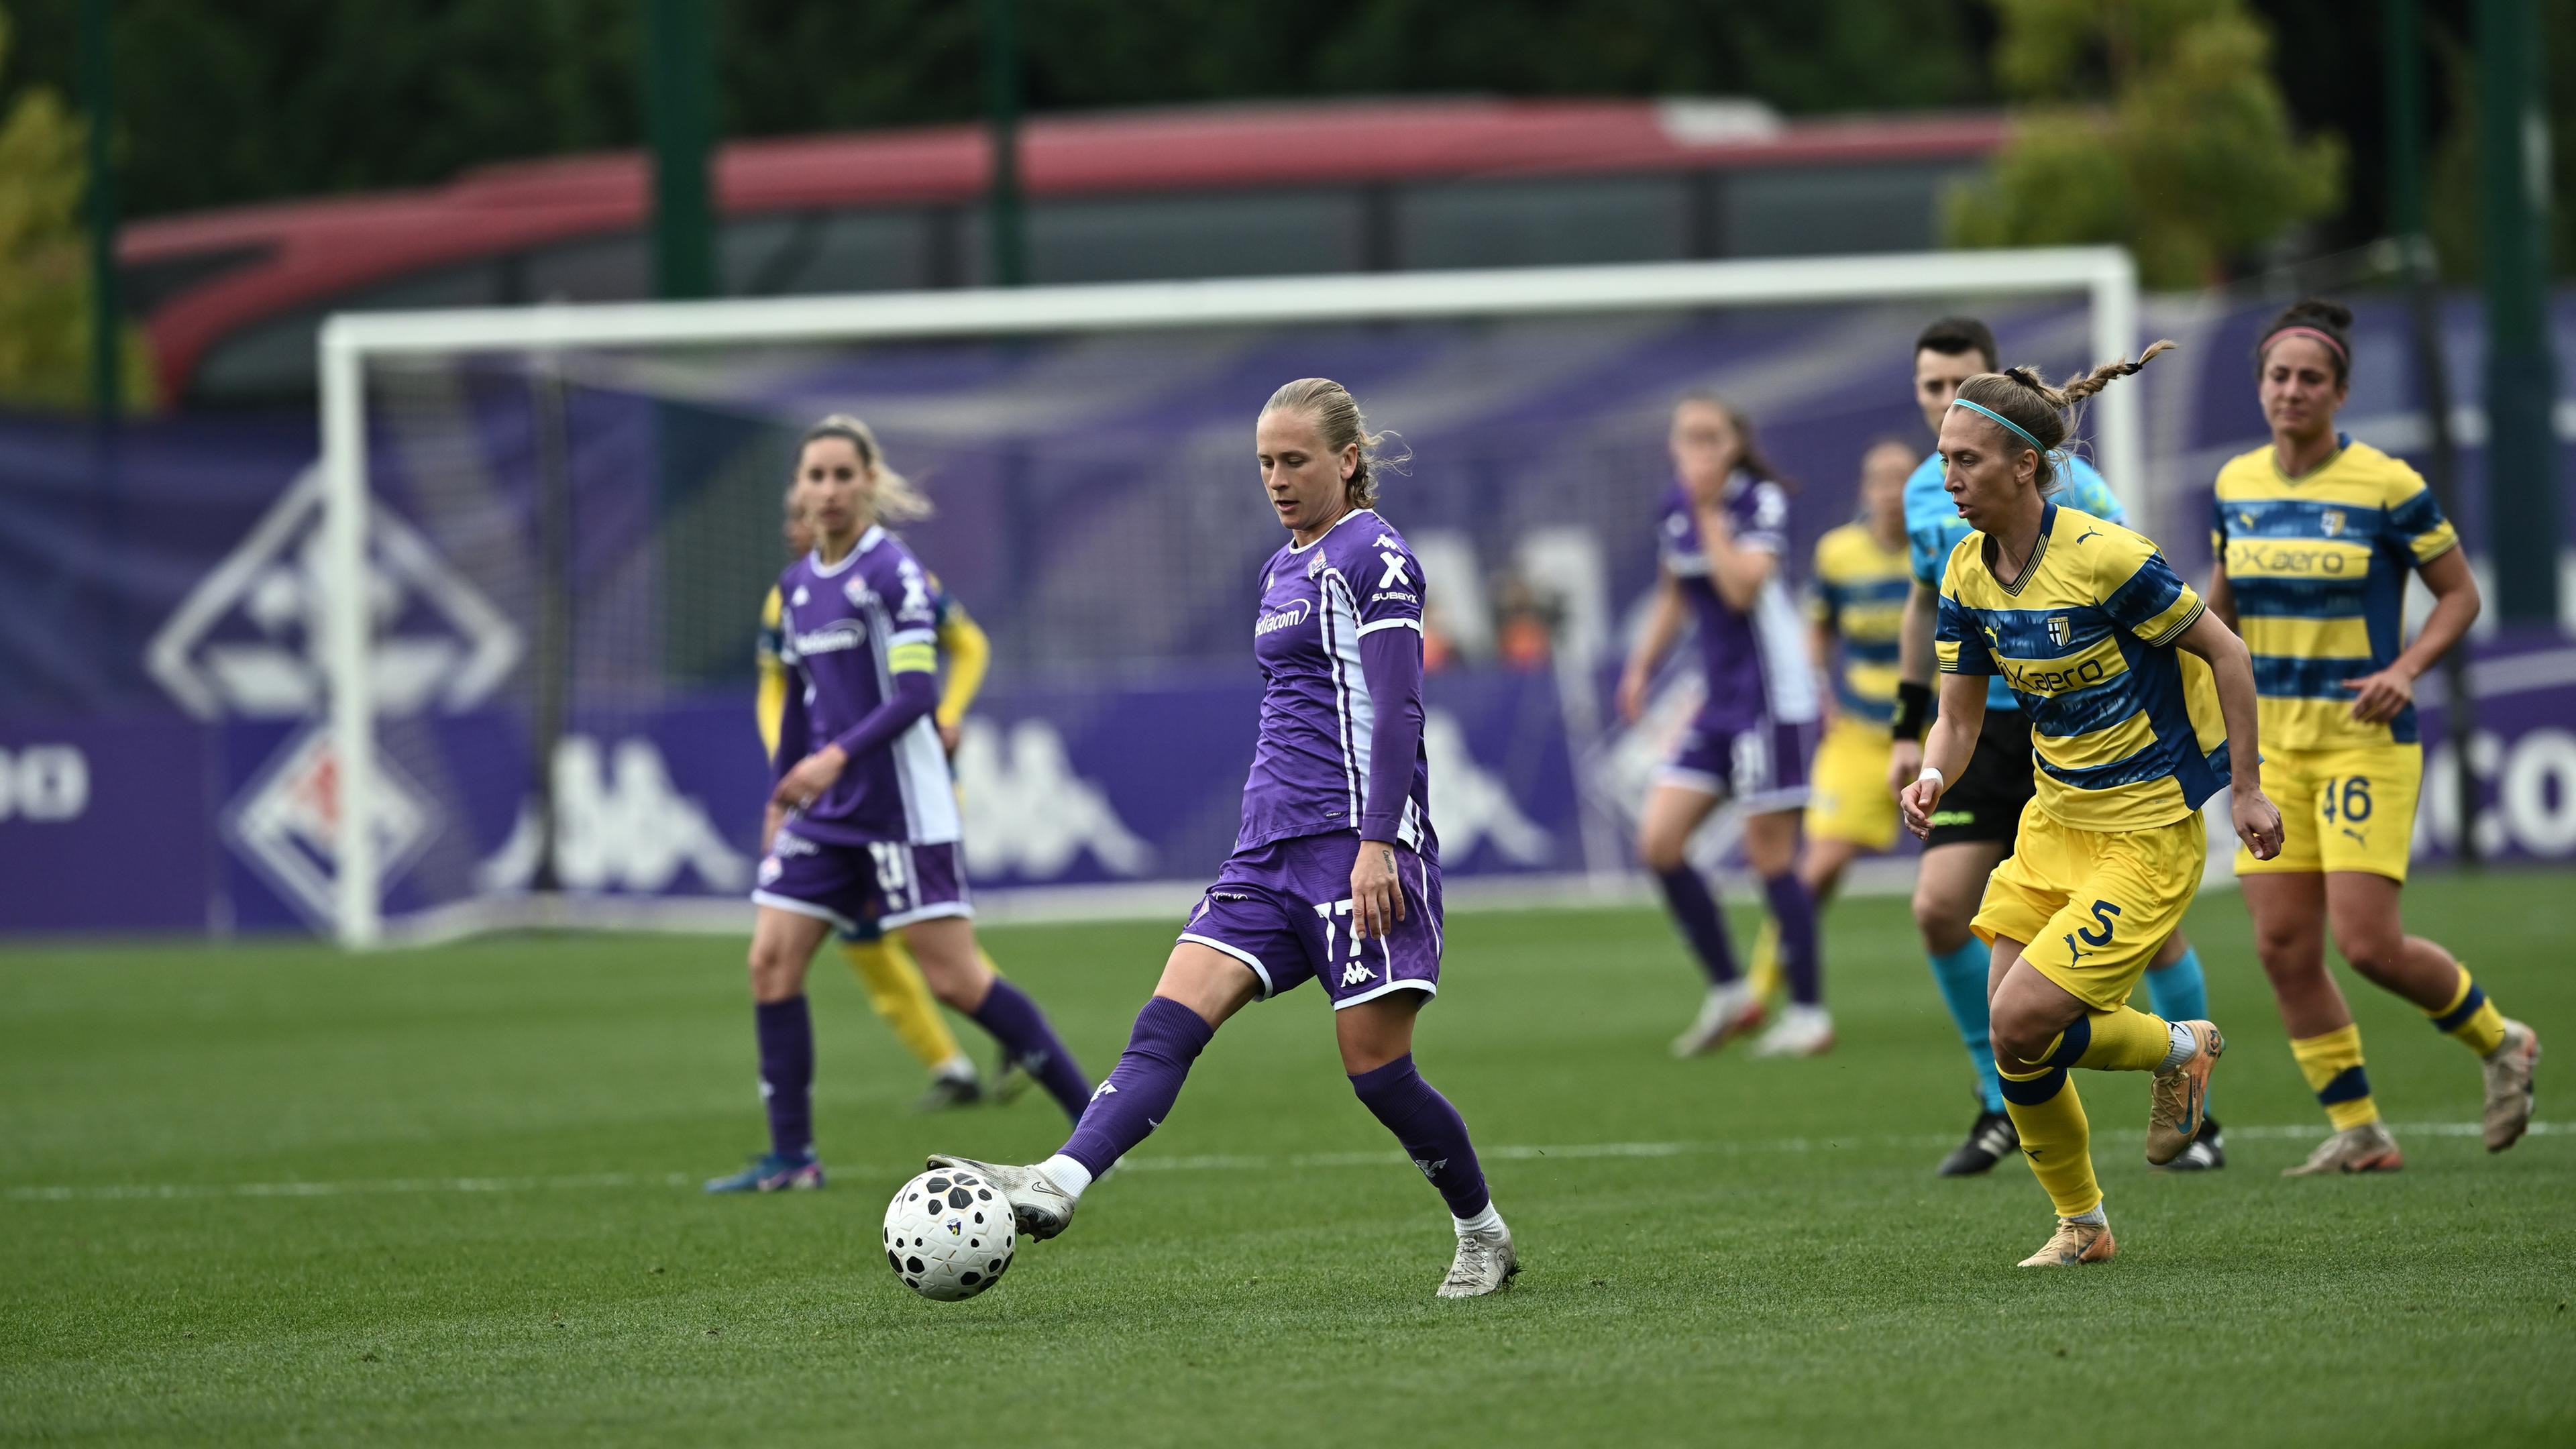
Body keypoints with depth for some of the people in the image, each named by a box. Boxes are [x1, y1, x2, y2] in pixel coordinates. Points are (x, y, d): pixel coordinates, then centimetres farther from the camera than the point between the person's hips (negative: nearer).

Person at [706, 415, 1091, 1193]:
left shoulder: (893, 570, -10)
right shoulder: (796, 585, 12)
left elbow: (916, 693, -19)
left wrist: (838, 756, -29)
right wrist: (781, 801, 22)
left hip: (900, 802, -7)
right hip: (826, 809, 7)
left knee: (954, 976, -9)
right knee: (771, 961, -2)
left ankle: (1094, 1118, 1)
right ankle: (791, 1157, 4)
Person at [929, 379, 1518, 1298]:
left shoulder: (1375, 557, -6)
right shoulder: (1285, 570, 20)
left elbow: (1396, 709, -13)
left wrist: (1376, 843, -20)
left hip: (1359, 840, -8)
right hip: (1273, 845, 8)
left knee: (1375, 1067, -5)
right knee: (1171, 1019, -10)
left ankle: (1484, 1237, 14)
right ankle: (1057, 1186, -25)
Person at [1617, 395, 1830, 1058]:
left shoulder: (1762, 502, -11)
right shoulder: (1674, 507, 8)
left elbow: (1742, 588, -25)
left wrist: (1711, 512, -19)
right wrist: (1643, 664, 15)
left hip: (1771, 697, -7)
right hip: (1717, 700, 7)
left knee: (1770, 854, -6)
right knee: (1658, 843, -1)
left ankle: (1809, 1013, 4)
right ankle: (1729, 993, 10)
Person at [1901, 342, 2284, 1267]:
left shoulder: (2104, 557, -21)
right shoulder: (1968, 575, 0)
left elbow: (2225, 653, -12)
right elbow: (1959, 714, 6)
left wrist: (2246, 790, -10)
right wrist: (1932, 778, -16)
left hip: (2146, 833, -7)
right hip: (2053, 820, 7)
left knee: (2023, 1021, -16)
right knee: (2010, 1031, 1)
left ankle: (2179, 1050, 12)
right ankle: (2080, 1225, 21)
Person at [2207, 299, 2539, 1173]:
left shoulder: (2386, 487, -10)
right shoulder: (2237, 485, 5)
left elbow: (2460, 594, -3)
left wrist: (2407, 669, -17)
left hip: (2366, 739, -5)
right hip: (2273, 742, 5)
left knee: (2368, 944, -13)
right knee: (2282, 946, -2)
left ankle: (2500, 1043, 14)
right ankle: (2357, 1133, 9)